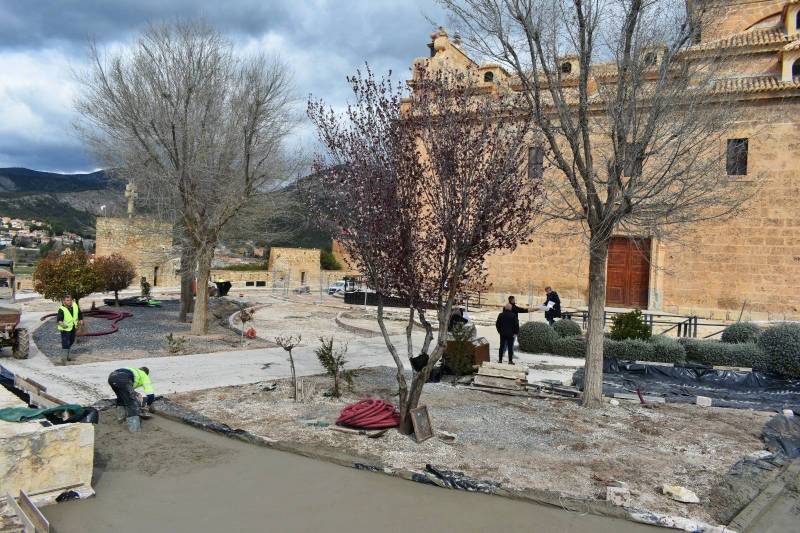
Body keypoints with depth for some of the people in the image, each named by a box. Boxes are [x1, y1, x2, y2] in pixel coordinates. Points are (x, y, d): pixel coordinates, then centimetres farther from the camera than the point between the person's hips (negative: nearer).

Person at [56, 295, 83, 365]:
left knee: (71, 342, 23)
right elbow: (59, 319, -28)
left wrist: (81, 321, 6)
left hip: (73, 328, 7)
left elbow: (80, 314, 13)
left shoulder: (75, 306, -3)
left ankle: (66, 355, 43)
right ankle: (63, 358, -9)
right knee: (65, 344, -13)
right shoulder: (62, 309, -20)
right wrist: (61, 323, -47)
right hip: (65, 329, -7)